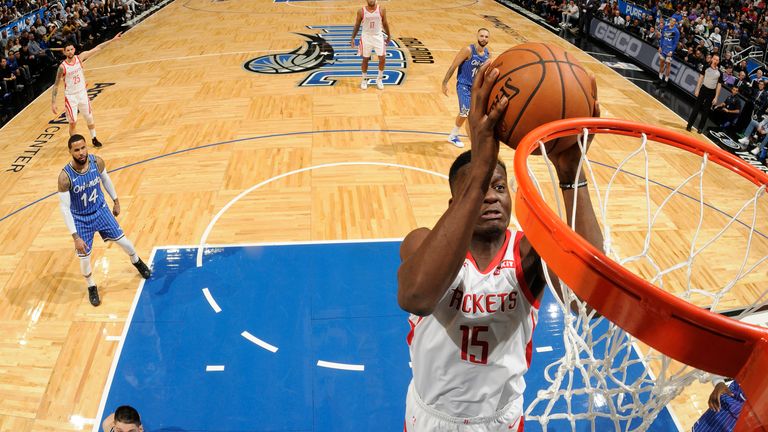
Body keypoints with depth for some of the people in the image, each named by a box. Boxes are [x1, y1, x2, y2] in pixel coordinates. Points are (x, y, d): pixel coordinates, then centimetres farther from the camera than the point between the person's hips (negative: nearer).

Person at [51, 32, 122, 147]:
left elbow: (97, 48, -7)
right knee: (73, 122, -2)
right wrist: (53, 103, -16)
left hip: (82, 93, 4)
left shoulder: (80, 58, -8)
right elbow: (56, 86, -11)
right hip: (70, 97, -4)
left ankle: (94, 139, 34)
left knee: (89, 118, 15)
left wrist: (112, 39, -9)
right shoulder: (62, 67, -17)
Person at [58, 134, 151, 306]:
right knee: (84, 258, 3)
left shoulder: (98, 162, -19)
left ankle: (137, 262, 46)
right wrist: (75, 237, -24)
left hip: (101, 210, 3)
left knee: (122, 240, 13)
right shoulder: (65, 176, -29)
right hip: (81, 219, -3)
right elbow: (64, 207, -23)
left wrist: (116, 201, 14)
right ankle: (91, 287, 32)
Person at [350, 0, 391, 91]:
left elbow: (385, 24, 6)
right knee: (365, 59, 7)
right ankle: (364, 79, 24)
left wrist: (389, 36, 11)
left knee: (382, 59, -4)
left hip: (378, 37, 1)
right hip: (366, 37, -1)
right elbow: (357, 25, 2)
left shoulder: (381, 10, -6)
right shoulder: (361, 11, -8)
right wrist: (353, 38, 1)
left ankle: (379, 79, 14)